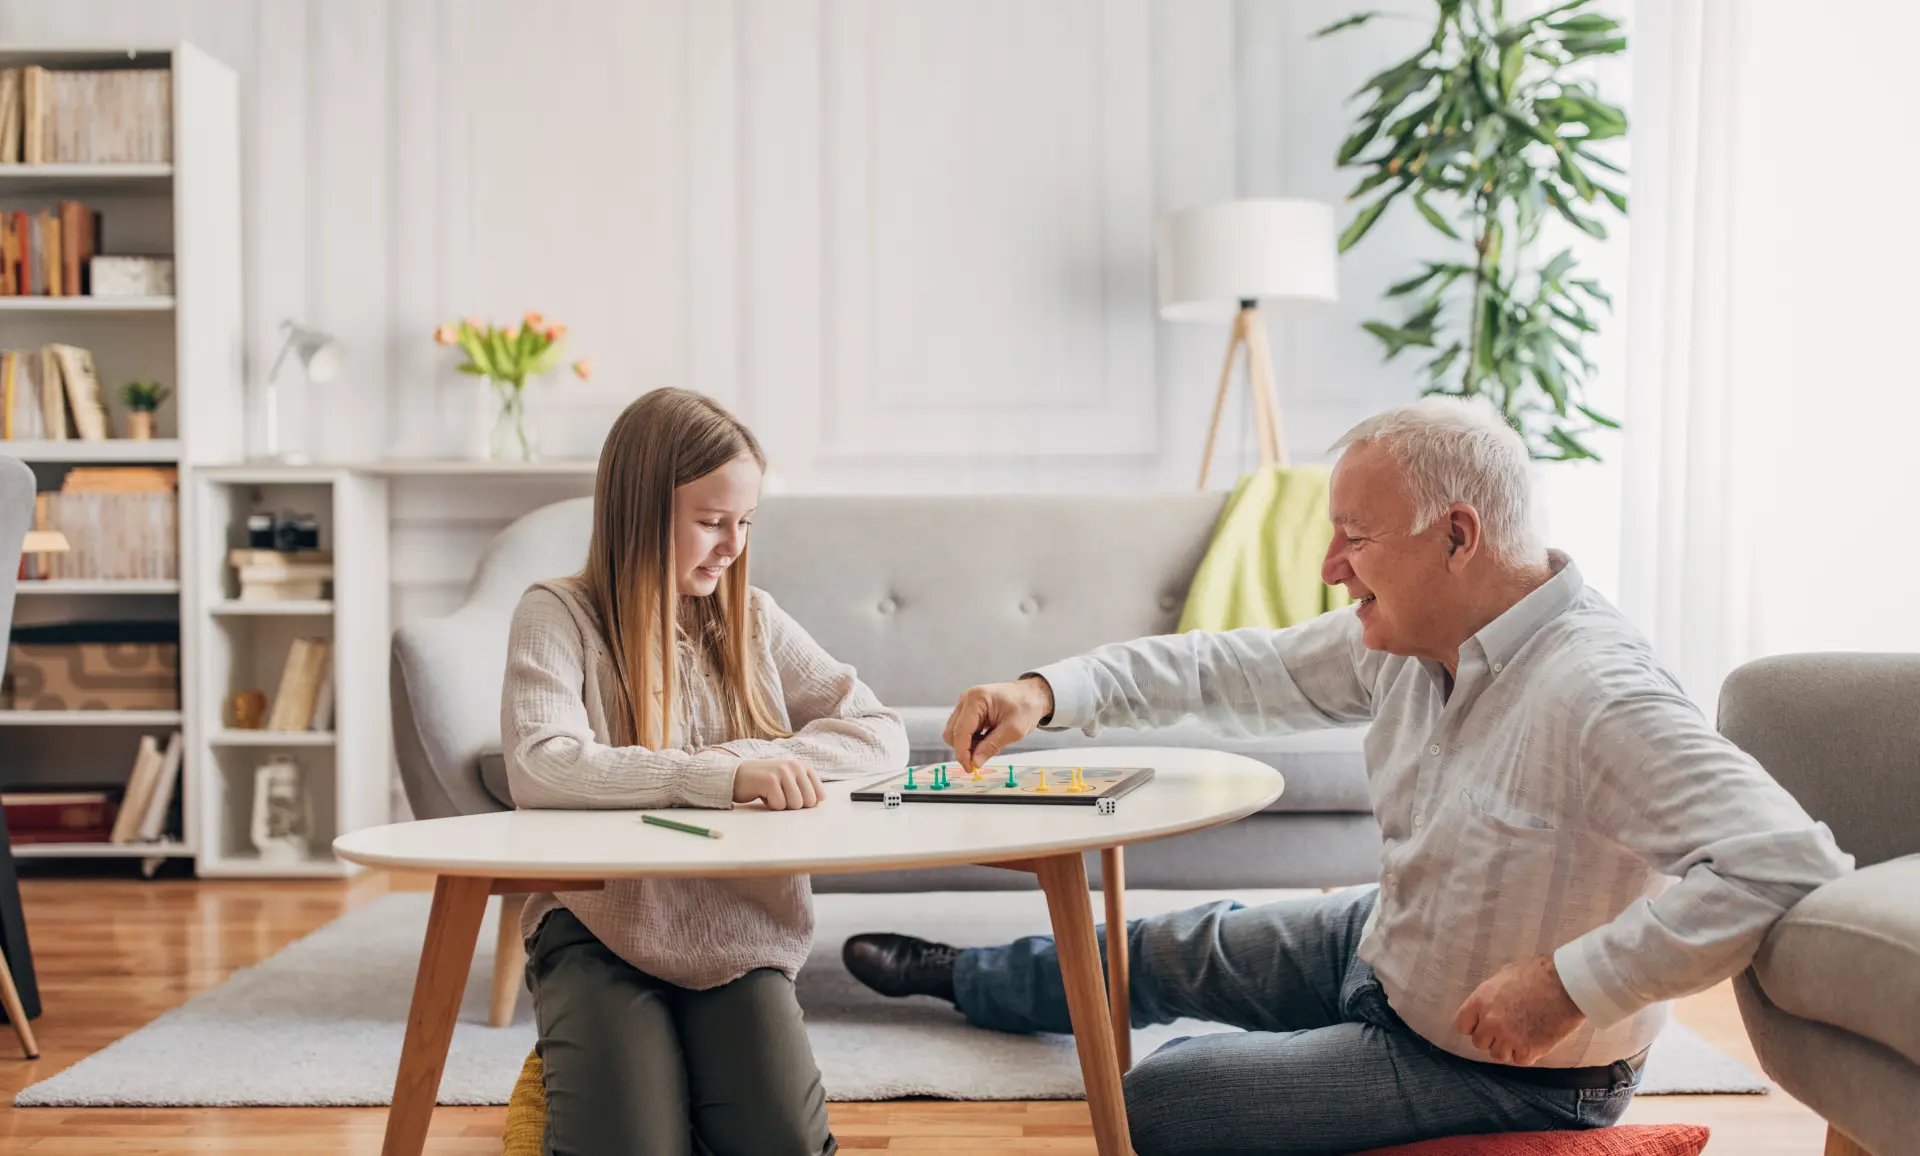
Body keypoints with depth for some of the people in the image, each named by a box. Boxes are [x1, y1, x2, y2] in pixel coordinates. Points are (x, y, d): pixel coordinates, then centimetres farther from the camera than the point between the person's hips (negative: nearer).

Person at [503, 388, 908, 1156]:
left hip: (736, 929, 3)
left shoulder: (752, 620, 9)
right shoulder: (558, 617, -4)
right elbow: (539, 768, -22)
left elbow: (880, 733, 3)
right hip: (603, 928, -3)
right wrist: (722, 776, -32)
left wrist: (755, 757, -15)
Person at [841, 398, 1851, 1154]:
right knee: (1178, 950, 25)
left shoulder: (1594, 695, -38)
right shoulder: (1404, 638, -11)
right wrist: (1047, 691, -13)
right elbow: (1236, 670, -2)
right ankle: (960, 975, 52)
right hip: (1386, 949, 8)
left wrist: (1567, 981, -41)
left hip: (1506, 1072, -8)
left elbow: (1785, 860, -45)